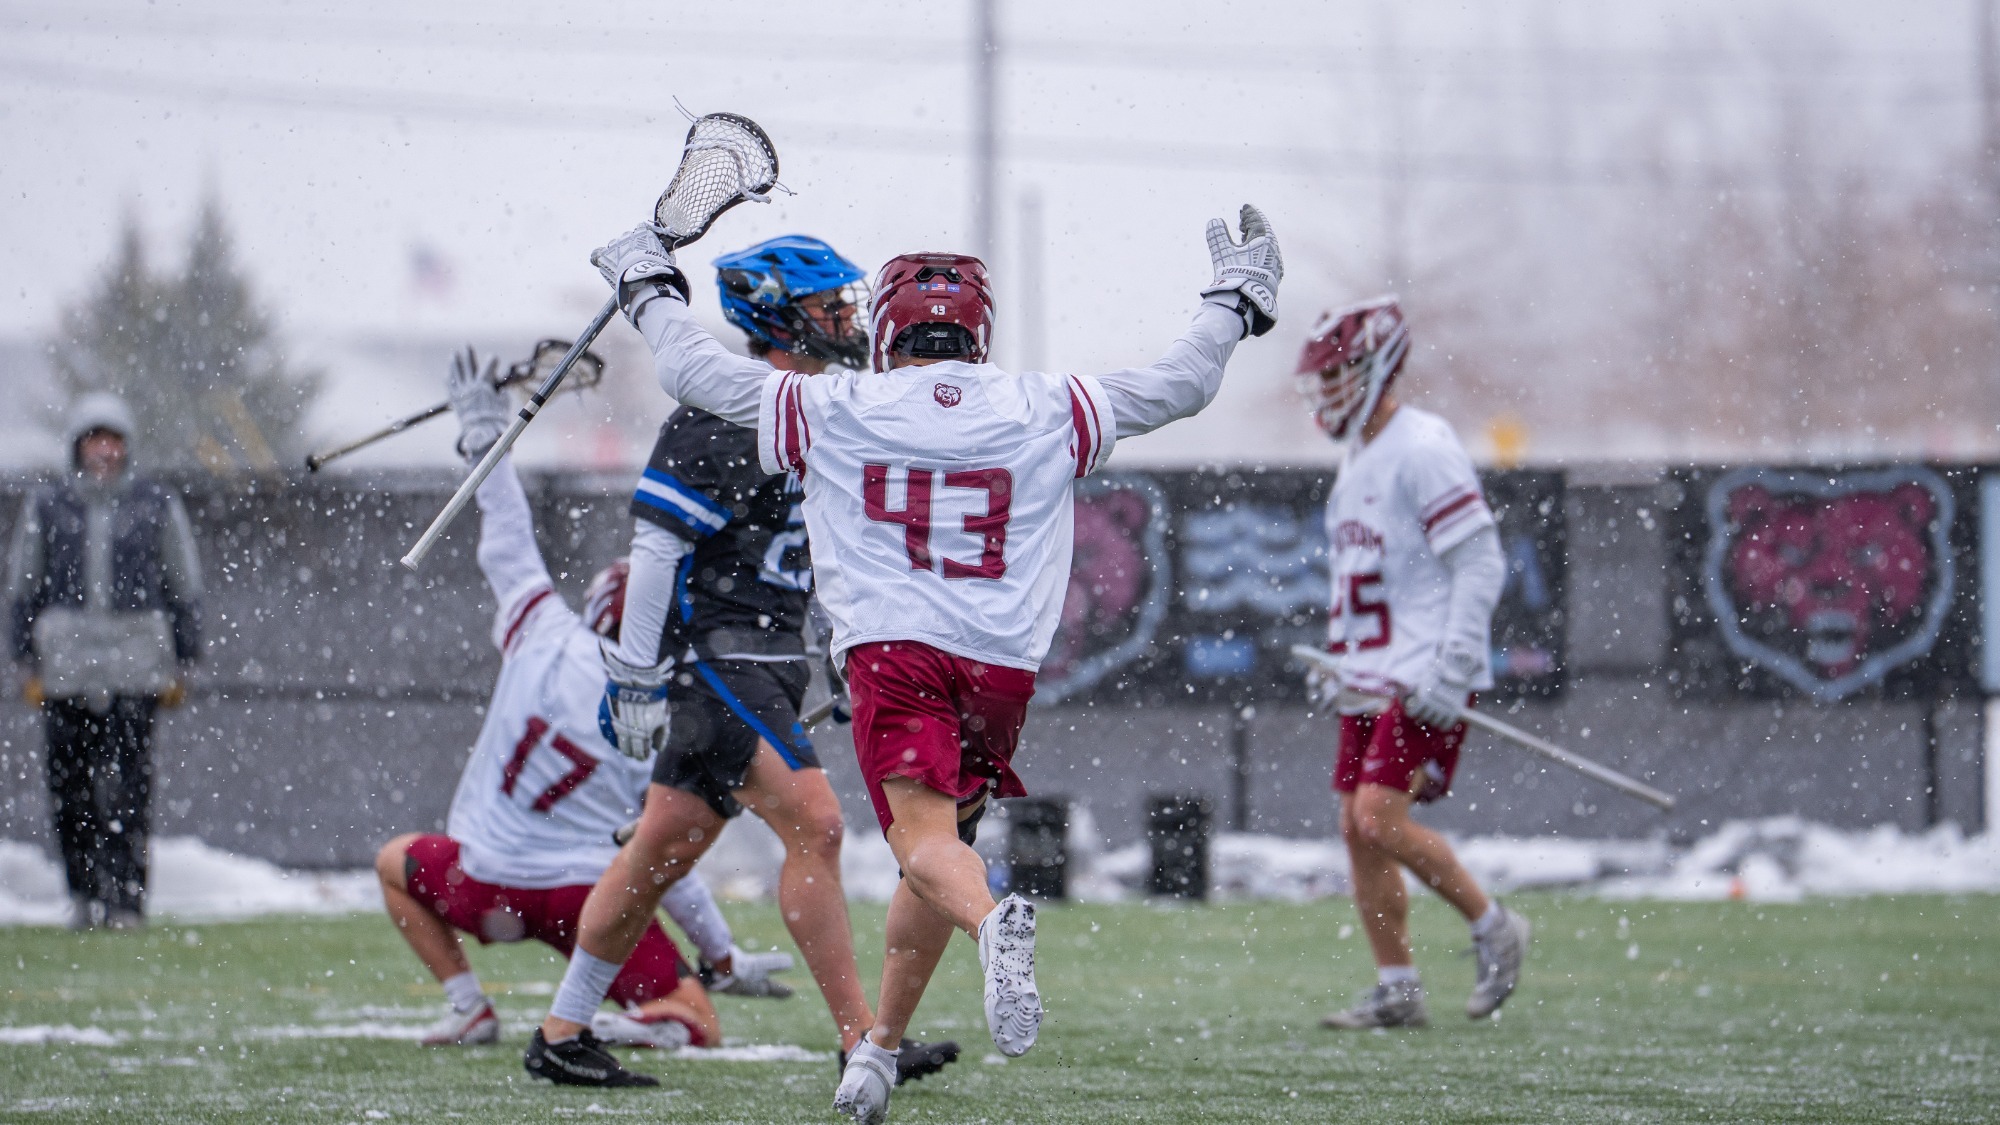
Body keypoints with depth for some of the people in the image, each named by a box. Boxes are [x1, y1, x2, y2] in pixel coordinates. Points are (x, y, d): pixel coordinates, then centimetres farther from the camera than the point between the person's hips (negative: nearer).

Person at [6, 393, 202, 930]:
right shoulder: (46, 508, 11)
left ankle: (127, 895, -5)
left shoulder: (156, 504, 8)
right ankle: (84, 893, 10)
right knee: (70, 783, -2)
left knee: (128, 784, -9)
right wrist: (30, 664, 9)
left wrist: (182, 664, 7)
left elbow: (184, 588, 12)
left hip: (136, 663, -1)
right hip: (66, 660, 1)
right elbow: (24, 588, 15)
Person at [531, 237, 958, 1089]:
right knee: (813, 826, -16)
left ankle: (559, 1036, 18)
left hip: (765, 664, 10)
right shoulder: (722, 415, -14)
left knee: (663, 851, 11)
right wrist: (636, 671, -17)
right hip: (718, 657, -10)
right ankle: (861, 1042, -14)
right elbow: (656, 543, -16)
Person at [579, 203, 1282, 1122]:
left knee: (925, 839, -17)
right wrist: (1235, 301, 35)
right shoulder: (1044, 411, 10)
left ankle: (994, 924, -50)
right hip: (1003, 667, 3)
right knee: (938, 848, 18)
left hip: (893, 655, -3)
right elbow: (1178, 386, 19)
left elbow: (693, 370, 15)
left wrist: (649, 287, 33)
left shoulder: (831, 411, 7)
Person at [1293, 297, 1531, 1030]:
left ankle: (1493, 928, 0)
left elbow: (1481, 566, -17)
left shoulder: (1423, 450, -13)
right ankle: (1396, 992, 9)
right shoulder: (1359, 459, 17)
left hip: (1423, 678, -9)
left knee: (1381, 817, -17)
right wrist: (1342, 667, 19)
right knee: (1358, 831, 4)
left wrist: (1448, 675, -22)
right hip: (1372, 679, 9)